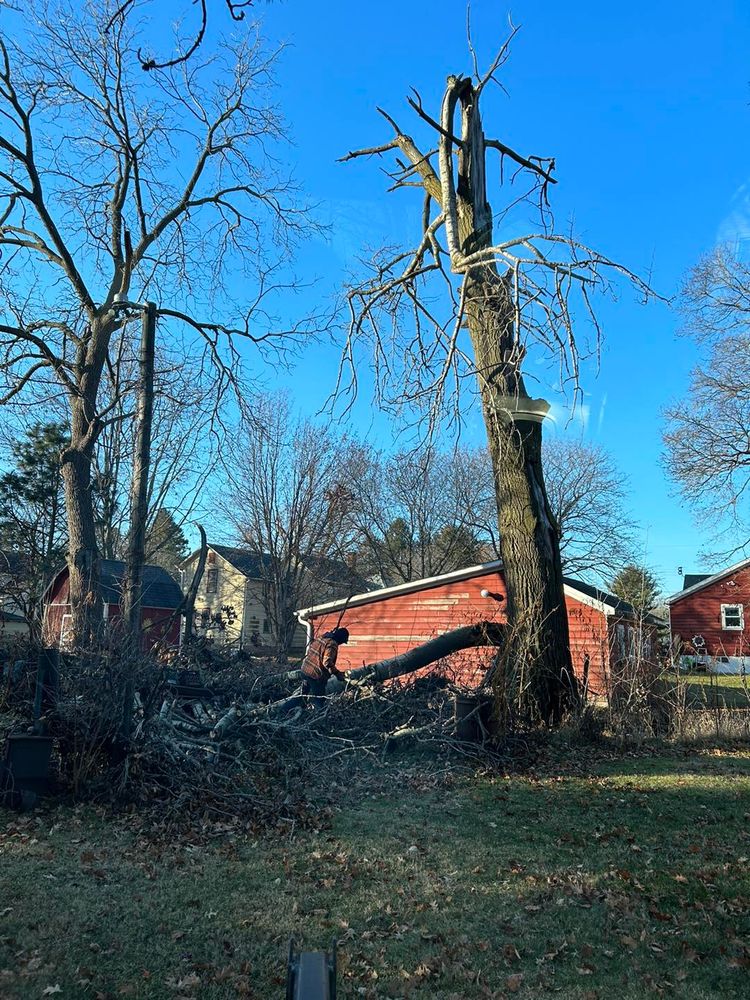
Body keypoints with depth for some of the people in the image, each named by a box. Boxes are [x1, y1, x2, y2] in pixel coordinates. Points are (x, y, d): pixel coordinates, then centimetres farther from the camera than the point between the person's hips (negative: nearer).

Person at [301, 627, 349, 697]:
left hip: (305, 671, 8)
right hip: (316, 676, -8)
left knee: (304, 696, 24)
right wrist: (338, 674, -18)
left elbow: (307, 653, 17)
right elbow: (327, 662, -26)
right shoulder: (332, 644, -17)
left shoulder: (320, 638, 10)